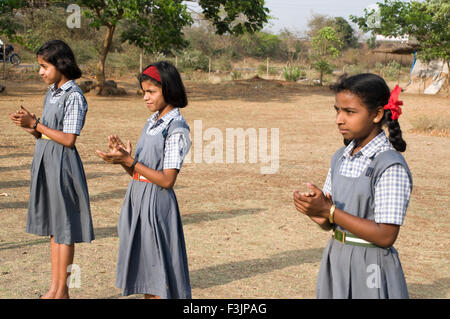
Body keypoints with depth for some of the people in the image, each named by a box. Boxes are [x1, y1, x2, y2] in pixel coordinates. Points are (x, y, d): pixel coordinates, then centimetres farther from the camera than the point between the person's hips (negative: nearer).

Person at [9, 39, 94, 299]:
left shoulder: (73, 96, -14)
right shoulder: (52, 92, 12)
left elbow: (68, 139, -19)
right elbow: (47, 134, 14)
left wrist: (35, 124, -15)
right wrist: (29, 126, -4)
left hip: (62, 165, -9)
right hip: (46, 163, 9)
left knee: (63, 229, 0)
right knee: (53, 228, 14)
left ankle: (62, 291, 11)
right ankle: (55, 288, 23)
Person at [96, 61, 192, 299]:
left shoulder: (177, 129, -14)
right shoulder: (152, 122, 12)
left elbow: (167, 180, -18)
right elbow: (138, 173, 13)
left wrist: (129, 161, -19)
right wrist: (123, 157, -6)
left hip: (157, 204, -8)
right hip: (137, 199, 8)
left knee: (158, 271, 0)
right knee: (143, 268, 15)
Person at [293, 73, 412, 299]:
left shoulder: (391, 167, -17)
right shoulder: (340, 158, 6)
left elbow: (385, 236, -20)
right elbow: (328, 224, 10)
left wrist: (329, 211, -21)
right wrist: (314, 209, -13)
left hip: (371, 270, -7)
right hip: (336, 262, 7)